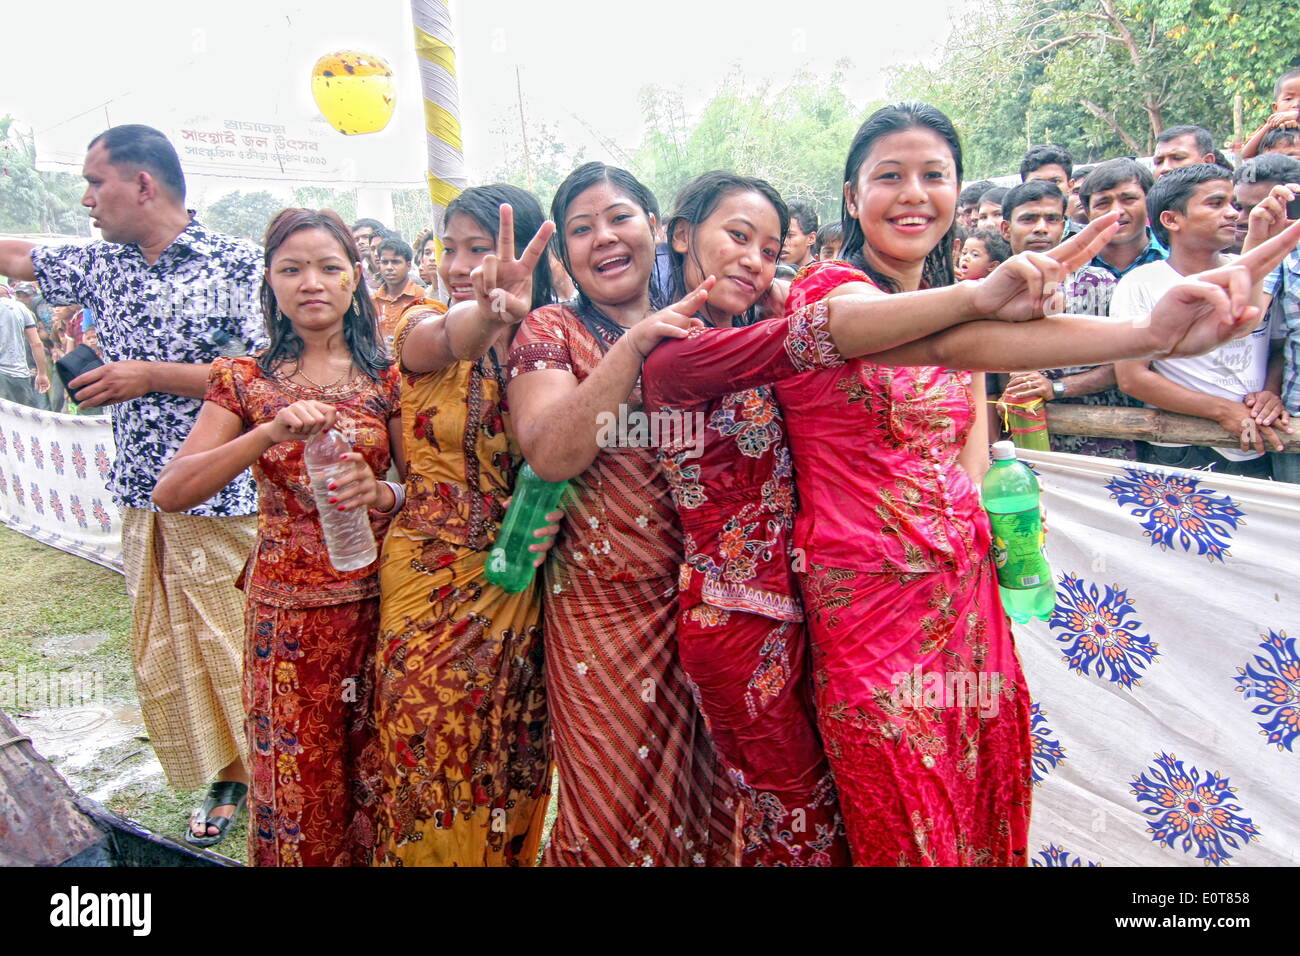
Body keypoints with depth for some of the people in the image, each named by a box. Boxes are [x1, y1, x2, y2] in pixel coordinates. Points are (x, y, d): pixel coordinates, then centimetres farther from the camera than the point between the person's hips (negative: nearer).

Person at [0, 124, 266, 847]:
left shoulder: (236, 264, -9)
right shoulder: (103, 265, 11)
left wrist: (153, 375, -14)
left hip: (224, 506, -7)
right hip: (143, 501, 7)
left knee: (239, 651, 0)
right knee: (164, 657, 13)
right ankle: (227, 777, 29)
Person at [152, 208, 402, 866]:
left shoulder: (386, 378, 2)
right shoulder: (247, 381, 1)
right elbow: (169, 492, -10)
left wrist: (381, 494, -16)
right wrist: (270, 432, -23)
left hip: (377, 601, 1)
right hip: (287, 610, 0)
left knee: (372, 780, 11)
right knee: (297, 789, 9)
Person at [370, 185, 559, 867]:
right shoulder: (423, 325, -4)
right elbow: (442, 340, -30)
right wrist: (488, 312, -51)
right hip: (431, 578, -1)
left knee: (511, 768, 13)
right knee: (430, 765, 7)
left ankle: (510, 852, 37)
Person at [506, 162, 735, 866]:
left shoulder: (699, 324, 8)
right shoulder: (551, 331, -1)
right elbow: (550, 454, -18)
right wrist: (633, 347, -24)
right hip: (603, 604, -3)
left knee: (709, 788, 15)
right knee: (618, 806, 9)